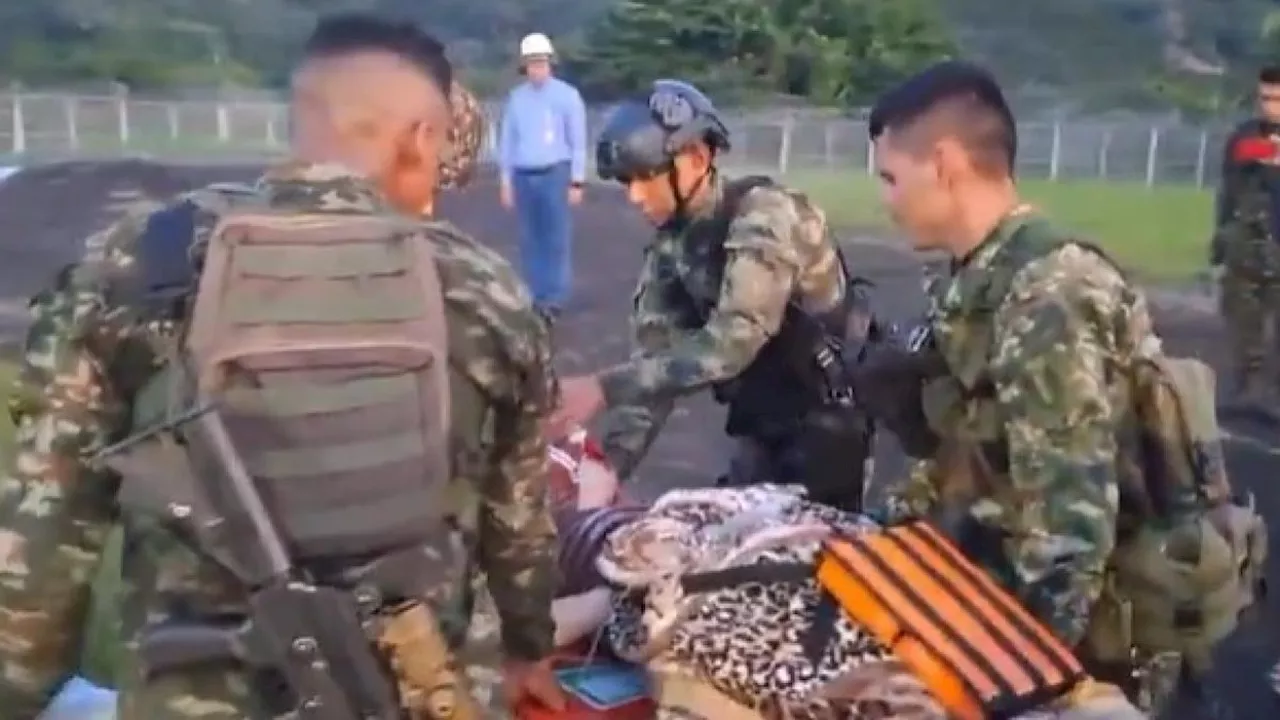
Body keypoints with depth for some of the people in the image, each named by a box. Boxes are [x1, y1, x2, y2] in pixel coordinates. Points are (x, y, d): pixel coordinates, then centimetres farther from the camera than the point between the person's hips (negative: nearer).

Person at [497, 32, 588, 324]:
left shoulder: (567, 95, -1)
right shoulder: (516, 97, 10)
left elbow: (578, 141, -1)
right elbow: (507, 141, 13)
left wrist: (577, 181, -6)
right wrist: (506, 181, 10)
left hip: (555, 173, -4)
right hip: (524, 176, 4)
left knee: (557, 238, -6)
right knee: (530, 240, 6)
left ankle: (555, 299, -3)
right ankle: (537, 298, 12)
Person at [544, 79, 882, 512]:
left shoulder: (764, 215, -23)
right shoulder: (669, 248, 0)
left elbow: (730, 343, -34)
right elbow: (656, 359, -3)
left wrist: (604, 389, -39)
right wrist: (610, 466, -16)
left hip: (829, 417, -7)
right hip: (763, 426, 7)